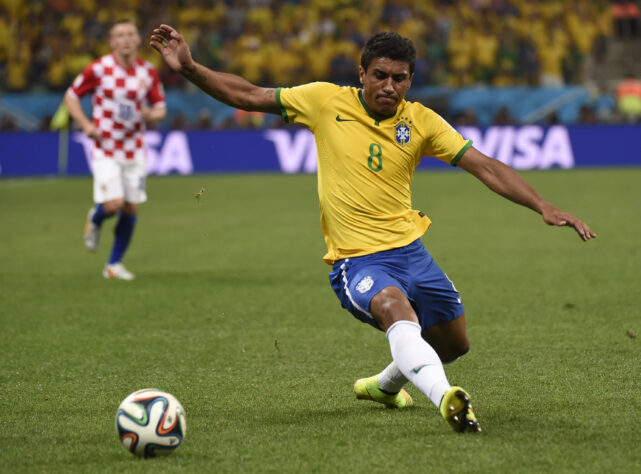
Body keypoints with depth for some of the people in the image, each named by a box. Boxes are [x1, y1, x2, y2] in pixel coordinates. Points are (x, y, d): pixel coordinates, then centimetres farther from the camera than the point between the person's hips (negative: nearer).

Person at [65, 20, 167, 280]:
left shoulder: (148, 72, 1)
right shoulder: (98, 69, -8)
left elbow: (160, 108, 9)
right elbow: (71, 95, 4)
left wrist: (150, 114, -16)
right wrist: (85, 124, -11)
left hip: (135, 149, 3)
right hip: (105, 149, -3)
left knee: (131, 209, 2)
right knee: (113, 204, -15)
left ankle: (114, 264, 17)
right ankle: (95, 219, 23)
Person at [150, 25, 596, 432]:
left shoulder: (421, 121, -1)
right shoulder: (326, 101, -5)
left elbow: (486, 167, -5)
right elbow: (249, 96, 1)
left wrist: (543, 206, -15)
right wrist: (190, 68, -11)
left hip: (409, 249, 5)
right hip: (356, 260, -5)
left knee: (455, 343, 16)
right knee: (396, 306, -36)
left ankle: (385, 384, 46)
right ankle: (446, 399, -56)